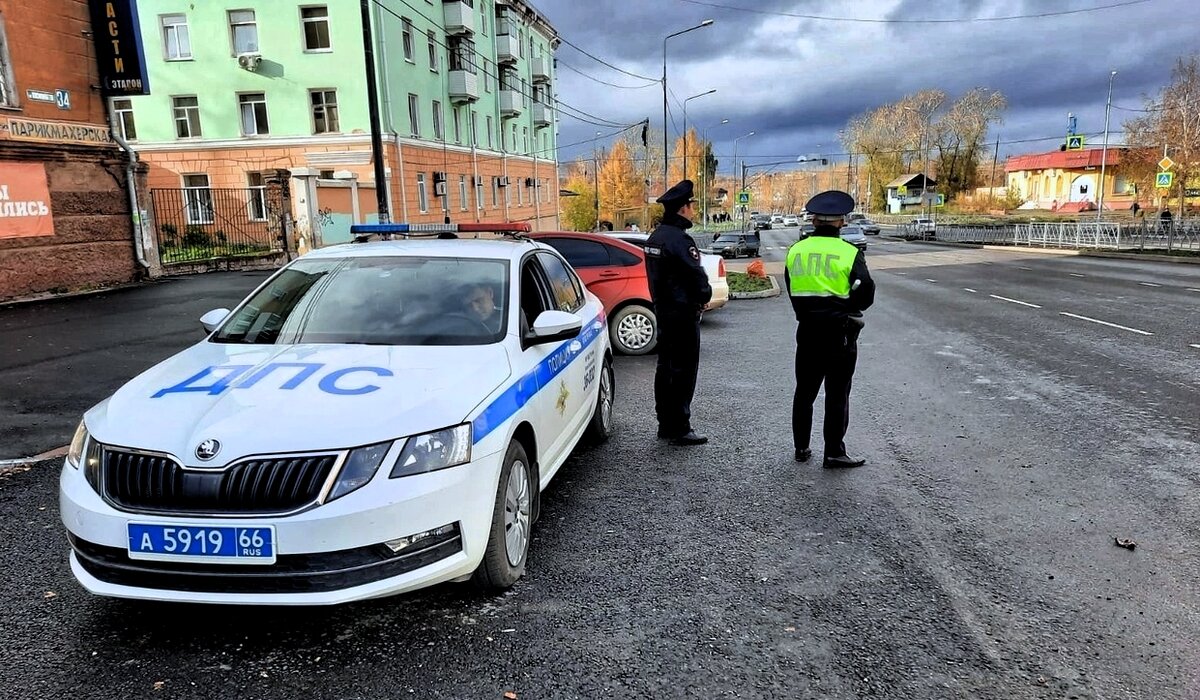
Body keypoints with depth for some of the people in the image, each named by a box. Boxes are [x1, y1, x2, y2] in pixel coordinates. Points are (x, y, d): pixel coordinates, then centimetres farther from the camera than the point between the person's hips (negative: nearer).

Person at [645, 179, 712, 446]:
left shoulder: (655, 237, 12)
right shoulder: (679, 239, -19)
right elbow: (697, 275, -19)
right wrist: (704, 296, -1)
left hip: (663, 309, 10)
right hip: (683, 311, -10)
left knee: (665, 366, 14)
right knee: (683, 370, -4)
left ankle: (665, 424, 23)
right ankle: (679, 429, 2)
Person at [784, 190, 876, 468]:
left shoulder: (796, 250, 2)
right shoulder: (850, 253, -10)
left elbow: (792, 291, 7)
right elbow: (866, 295, -9)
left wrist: (807, 313, 12)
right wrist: (845, 308, 8)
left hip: (807, 330, 4)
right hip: (840, 333, -4)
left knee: (804, 391, 14)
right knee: (837, 394, 5)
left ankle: (801, 448, 22)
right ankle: (834, 452, 8)